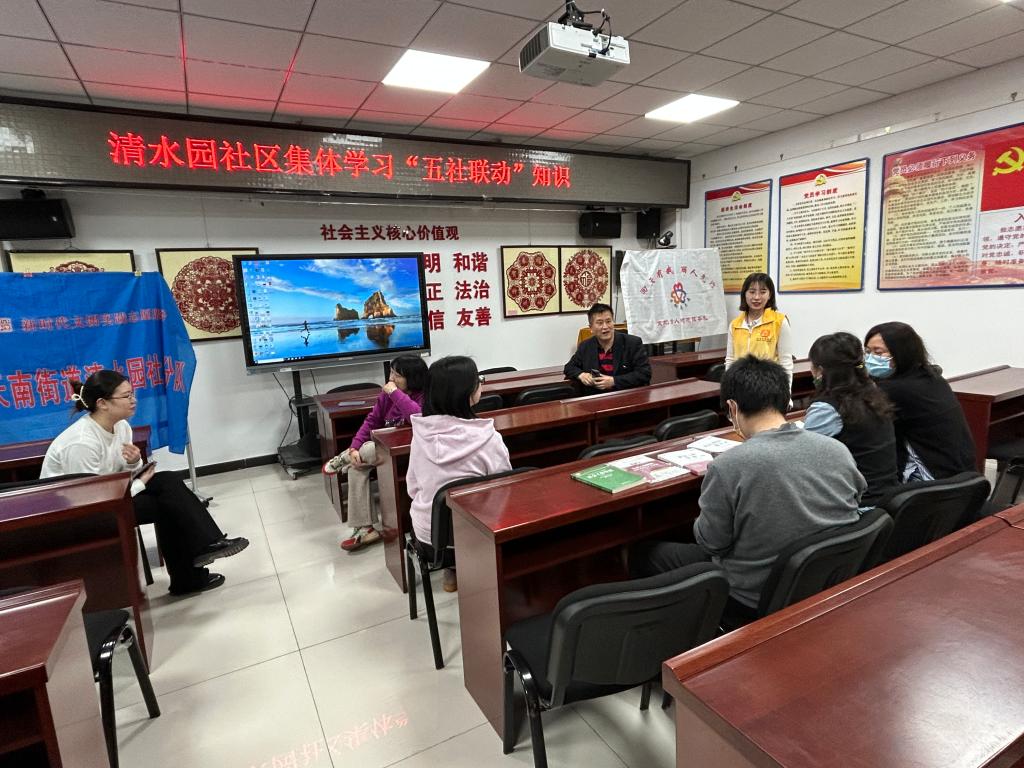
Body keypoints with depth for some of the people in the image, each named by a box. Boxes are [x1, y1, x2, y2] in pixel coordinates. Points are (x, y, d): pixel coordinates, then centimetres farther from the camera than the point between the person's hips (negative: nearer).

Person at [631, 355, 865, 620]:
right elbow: (855, 502, 6)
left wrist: (702, 522, 4)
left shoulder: (727, 467, -29)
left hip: (758, 601, -6)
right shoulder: (839, 450, -12)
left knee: (642, 555, 13)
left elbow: (711, 544, -17)